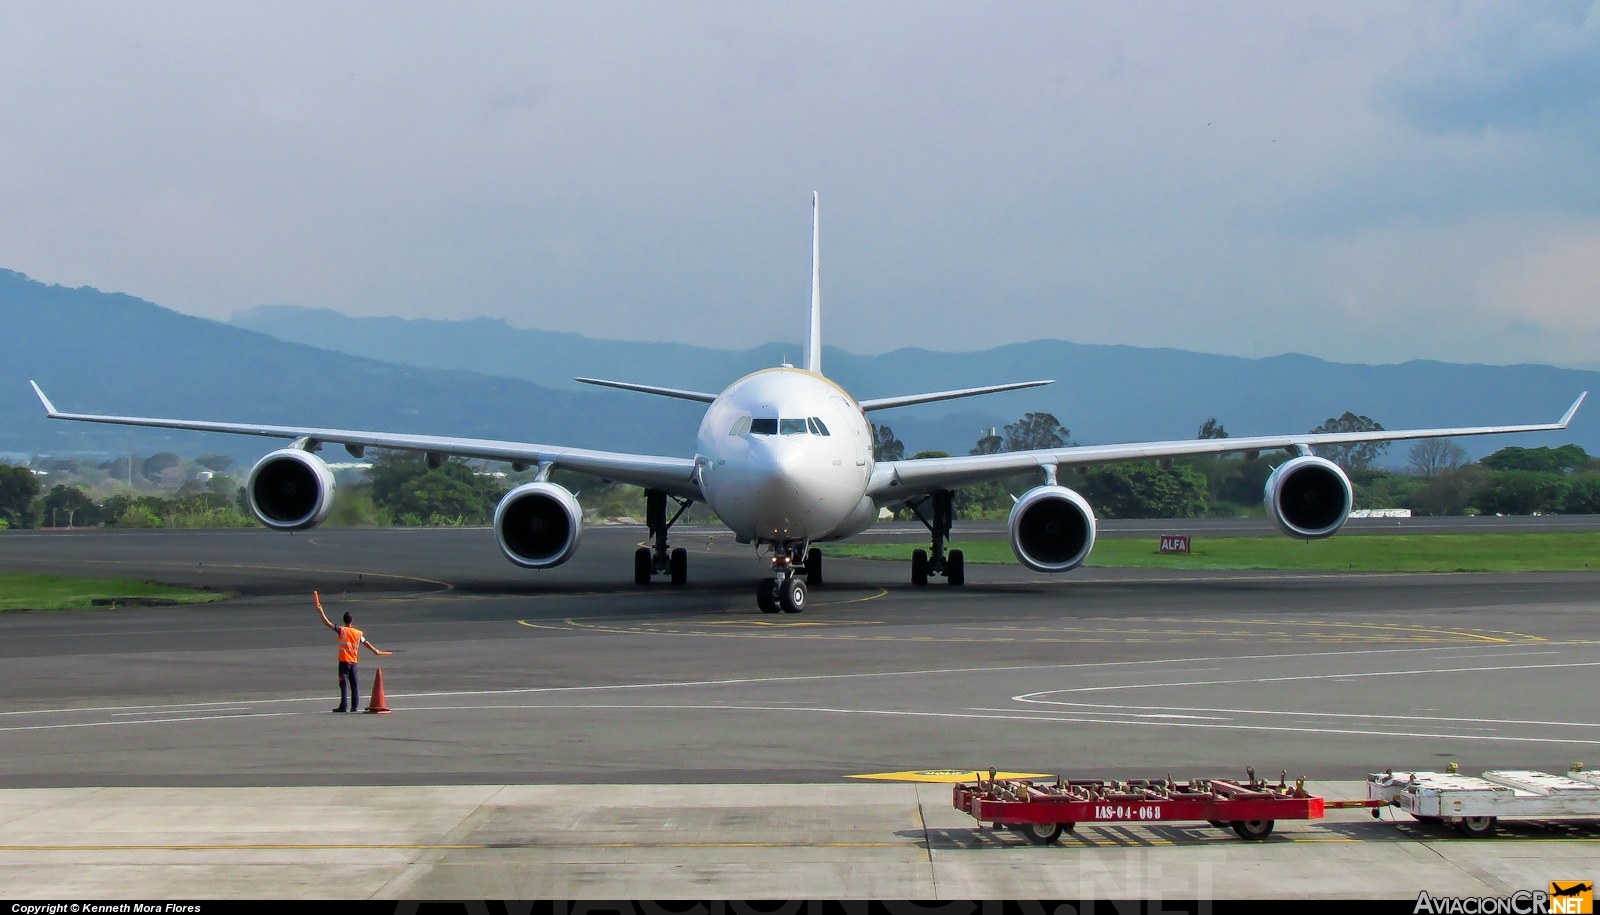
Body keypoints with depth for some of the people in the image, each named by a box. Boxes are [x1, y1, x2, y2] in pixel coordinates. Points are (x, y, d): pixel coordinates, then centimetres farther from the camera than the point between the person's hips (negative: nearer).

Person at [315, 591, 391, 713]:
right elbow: (366, 643, 16)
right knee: (354, 685, 8)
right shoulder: (358, 633, 5)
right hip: (354, 661, 4)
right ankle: (355, 706, 7)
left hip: (344, 661, -4)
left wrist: (321, 612, 0)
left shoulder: (342, 630, -7)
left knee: (343, 684, -4)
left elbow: (327, 623, -8)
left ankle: (343, 706, -8)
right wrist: (375, 651, 31)